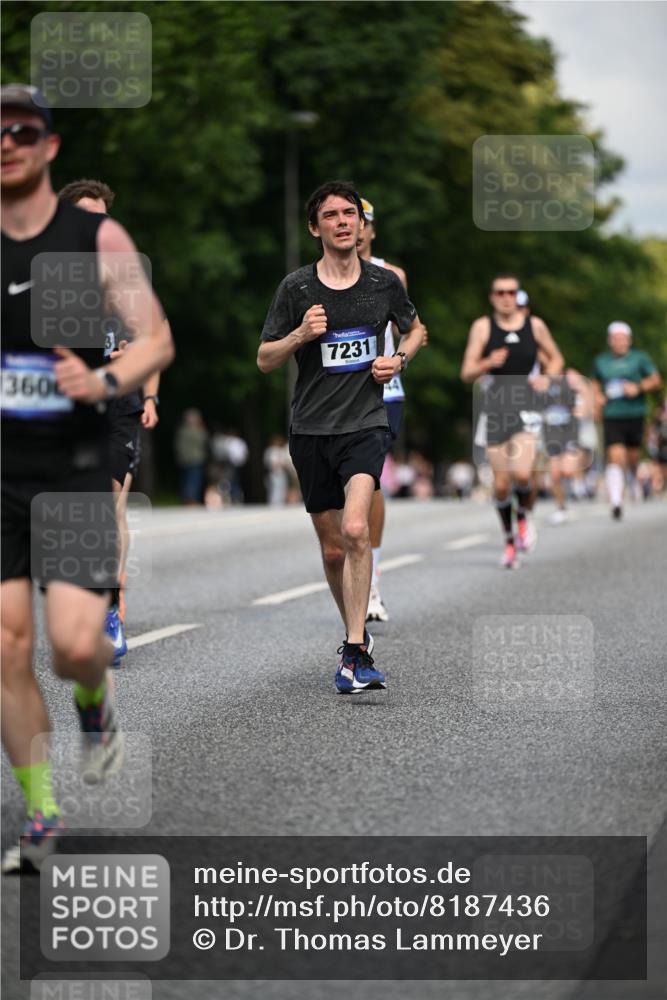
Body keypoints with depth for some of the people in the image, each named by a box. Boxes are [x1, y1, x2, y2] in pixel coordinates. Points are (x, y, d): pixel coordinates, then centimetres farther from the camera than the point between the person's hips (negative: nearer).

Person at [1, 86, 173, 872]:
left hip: (74, 468, -2)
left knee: (76, 642, -13)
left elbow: (156, 340, -4)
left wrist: (105, 382, -22)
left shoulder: (96, 237, -2)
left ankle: (95, 707, 25)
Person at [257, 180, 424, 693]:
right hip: (311, 432, 1)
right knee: (333, 550, 9)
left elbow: (415, 329, 22)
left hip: (365, 425, -1)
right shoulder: (297, 287, -2)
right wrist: (300, 334, -15)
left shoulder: (385, 282, 2)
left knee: (356, 530, -23)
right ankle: (358, 633, 33)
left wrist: (399, 360, 2)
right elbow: (264, 359, 4)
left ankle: (354, 652, -22)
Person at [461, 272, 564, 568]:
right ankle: (509, 541, 21)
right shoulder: (483, 327, 1)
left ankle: (523, 515, 10)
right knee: (501, 483, 2)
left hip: (527, 408, -1)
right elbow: (467, 373, -2)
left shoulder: (535, 326, 4)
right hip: (495, 408, 1)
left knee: (521, 473, -21)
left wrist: (547, 378, -1)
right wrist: (488, 363, -22)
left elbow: (556, 358, 19)